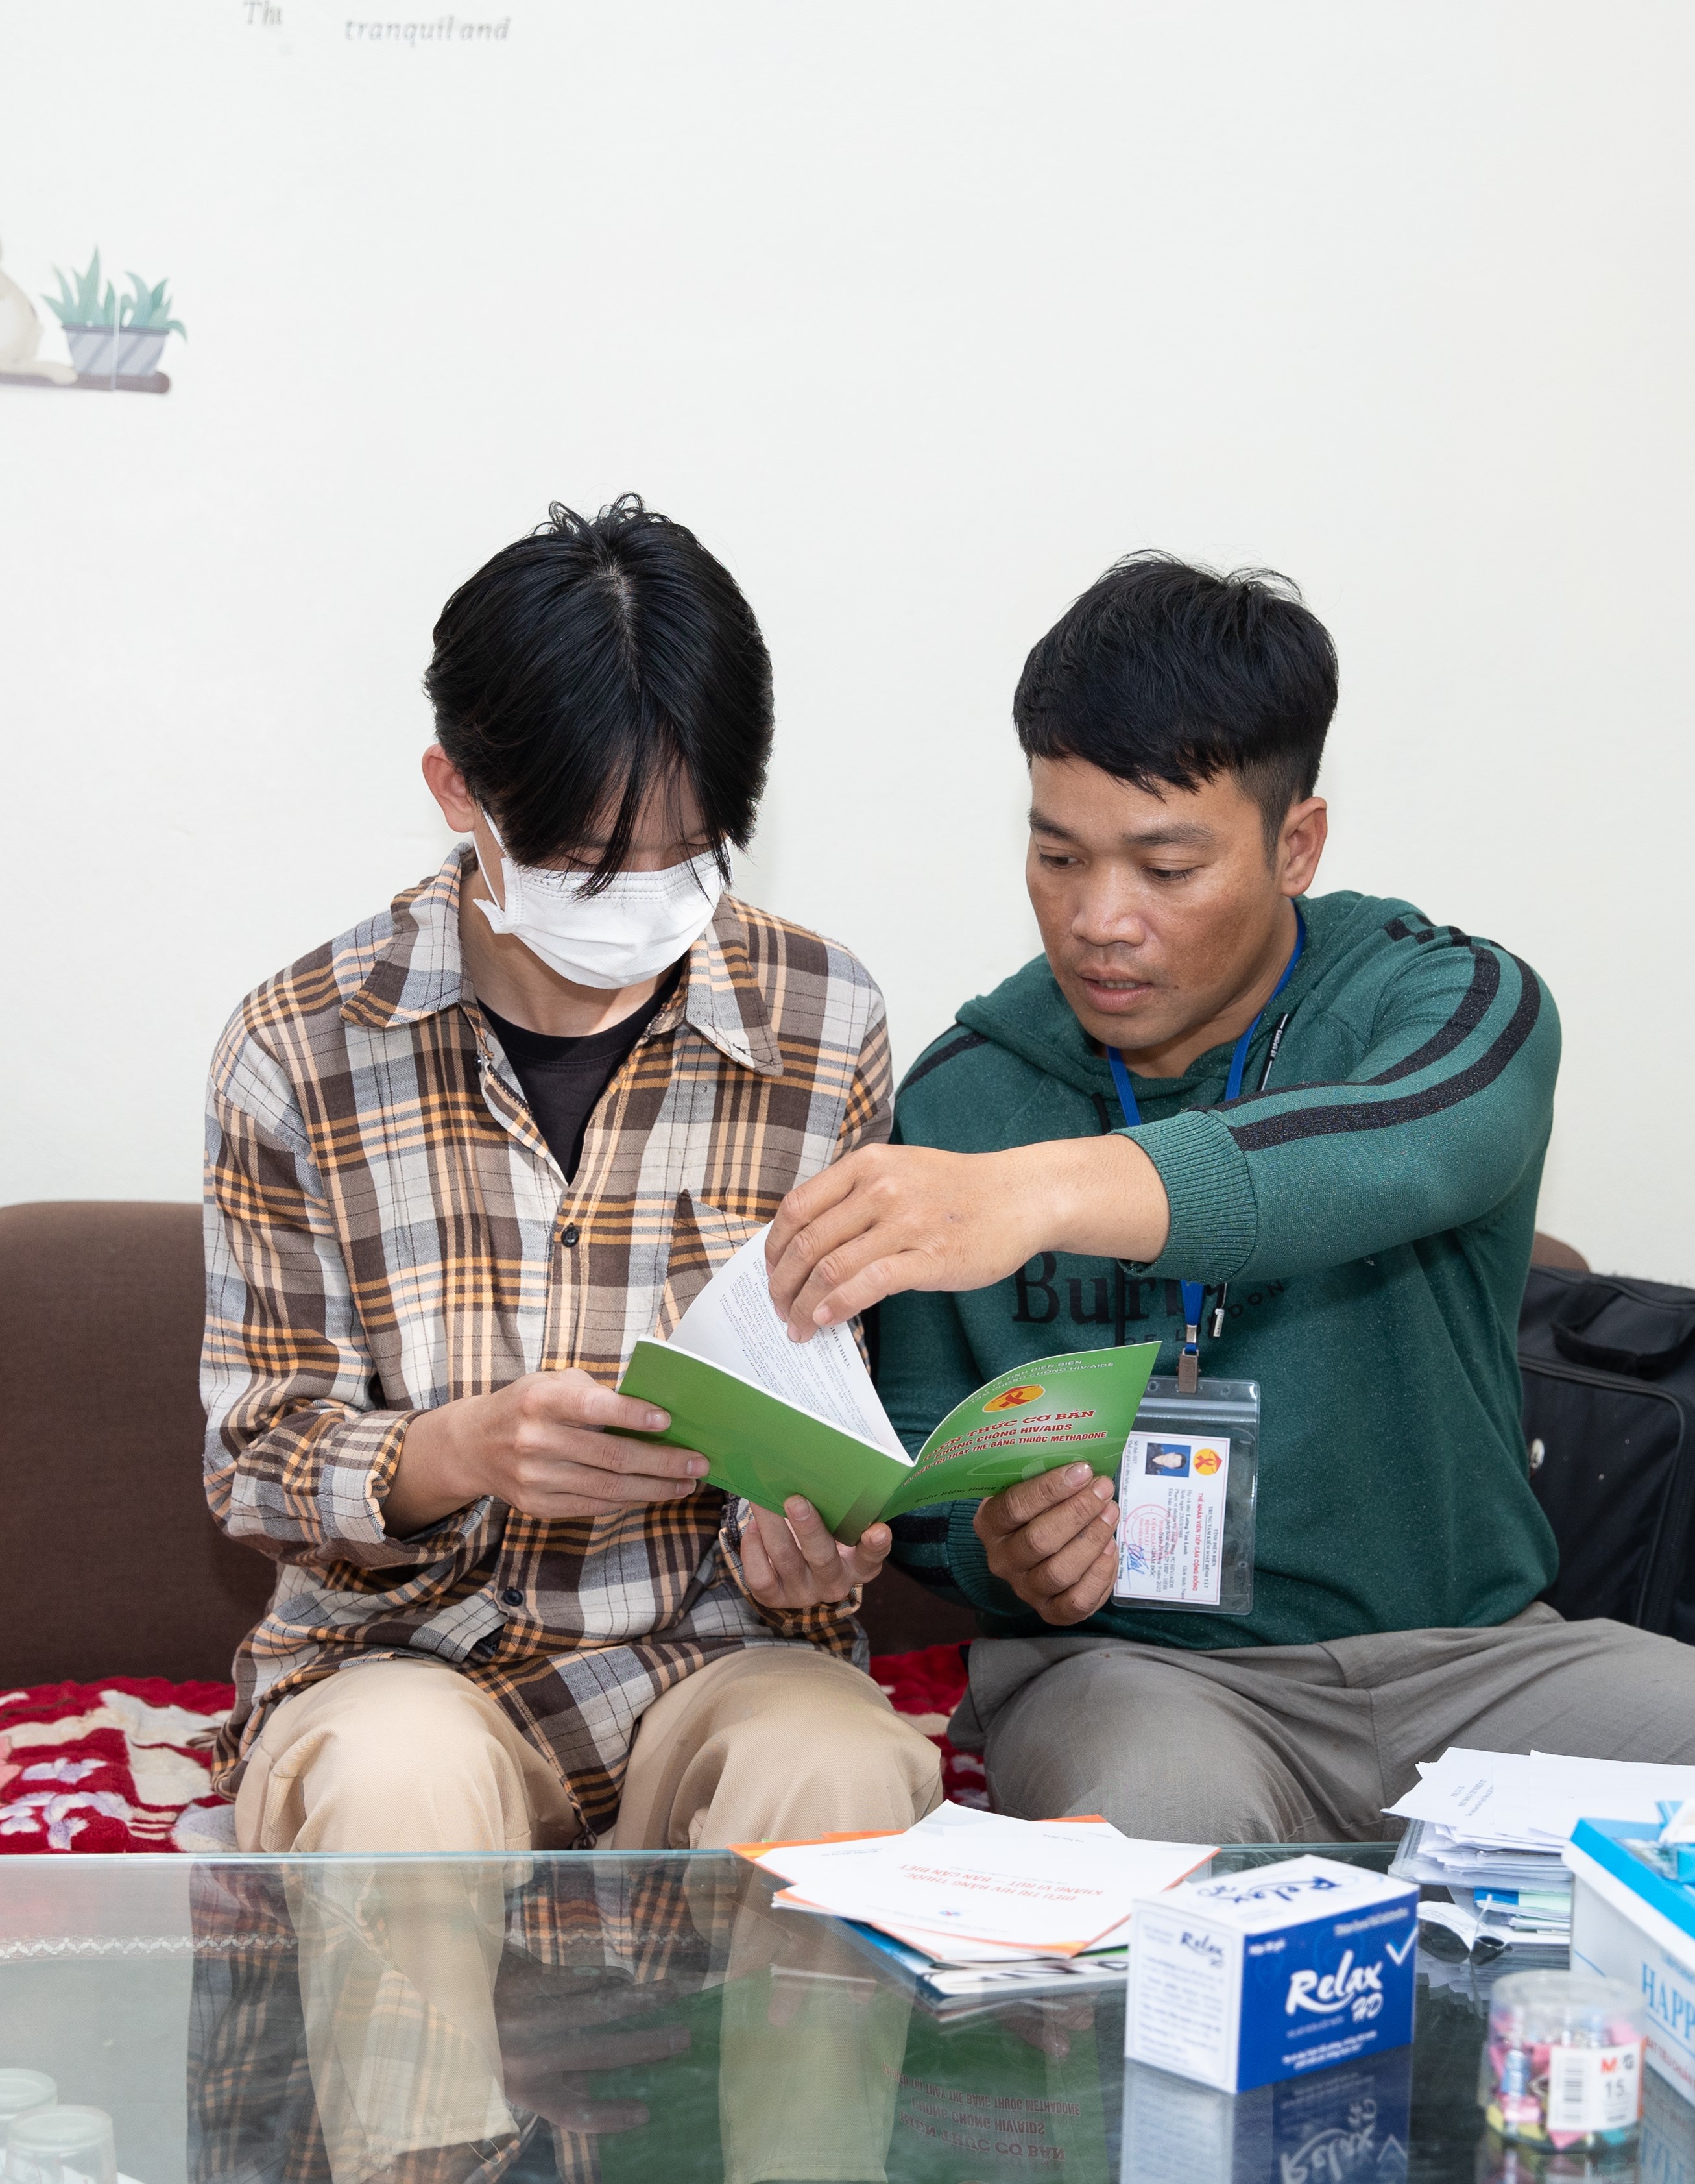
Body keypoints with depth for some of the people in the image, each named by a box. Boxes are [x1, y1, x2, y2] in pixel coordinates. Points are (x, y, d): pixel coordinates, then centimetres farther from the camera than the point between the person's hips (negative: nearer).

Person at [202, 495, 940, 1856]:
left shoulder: (823, 1026, -1)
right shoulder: (305, 1049, -5)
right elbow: (257, 1461, -2)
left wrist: (806, 1544, -19)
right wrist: (460, 1454, -25)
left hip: (720, 1651, 1)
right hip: (405, 1657, -1)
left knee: (845, 1769, -32)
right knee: (402, 1782, -36)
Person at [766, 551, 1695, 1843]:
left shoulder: (1454, 1005, -2)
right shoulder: (961, 1098, 5)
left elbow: (1395, 1151, -28)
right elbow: (915, 1454, 13)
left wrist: (1044, 1191, -46)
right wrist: (1005, 1557, -14)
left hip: (1465, 1644, 1)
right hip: (1127, 1659, -1)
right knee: (1151, 1813, -36)